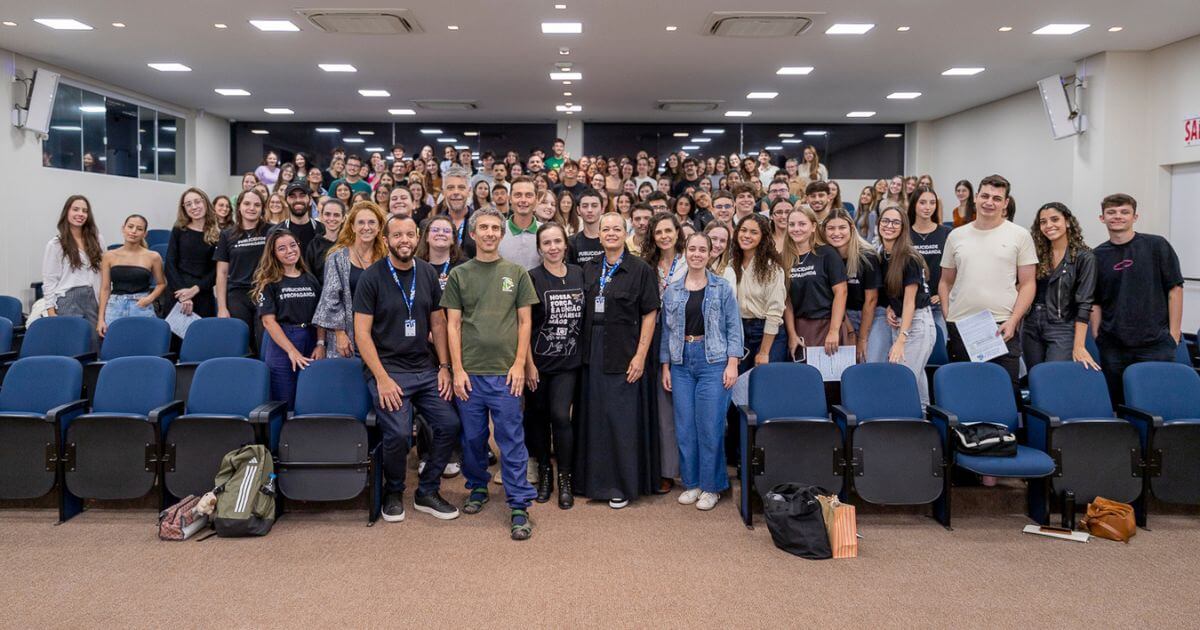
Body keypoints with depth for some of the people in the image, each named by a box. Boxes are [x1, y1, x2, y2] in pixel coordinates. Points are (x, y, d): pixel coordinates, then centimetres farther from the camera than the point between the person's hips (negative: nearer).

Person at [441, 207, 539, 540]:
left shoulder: (516, 273, 6)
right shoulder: (459, 274, 6)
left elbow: (524, 321, 5)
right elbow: (453, 324, 4)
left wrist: (519, 364, -5)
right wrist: (457, 369, -3)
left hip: (505, 372, -1)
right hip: (469, 372, 1)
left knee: (512, 441, 0)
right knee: (473, 437, 11)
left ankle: (519, 506, 6)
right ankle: (477, 488, 32)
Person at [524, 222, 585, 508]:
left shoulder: (579, 274, 4)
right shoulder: (532, 278, -7)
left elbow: (586, 316, 12)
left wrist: (586, 355, 7)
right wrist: (528, 364, -11)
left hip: (568, 361, 2)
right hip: (538, 361, -1)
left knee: (561, 416, -7)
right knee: (538, 417, 7)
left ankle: (565, 479, 7)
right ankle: (544, 472, 25)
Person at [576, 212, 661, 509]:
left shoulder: (640, 269, -5)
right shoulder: (589, 270, 9)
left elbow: (649, 314, -7)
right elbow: (583, 312, 13)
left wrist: (640, 355, -14)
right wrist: (583, 349, 3)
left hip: (624, 354, -4)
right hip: (593, 353, 5)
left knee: (623, 417, 1)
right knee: (595, 416, 10)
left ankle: (623, 484, 13)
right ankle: (597, 479, 23)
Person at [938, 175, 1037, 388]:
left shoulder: (1020, 236, 4)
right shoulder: (956, 236, 11)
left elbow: (1028, 284, 2)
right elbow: (945, 282, 16)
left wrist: (1013, 321, -10)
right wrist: (947, 316, 3)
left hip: (1002, 328, -2)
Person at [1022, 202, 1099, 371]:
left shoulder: (1084, 257, -6)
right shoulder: (1037, 253, 7)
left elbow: (1083, 304, -10)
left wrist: (1078, 346, -16)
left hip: (1062, 330, -4)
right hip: (1031, 329, 4)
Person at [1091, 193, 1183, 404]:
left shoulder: (1157, 246, 1)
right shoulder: (1097, 256, 7)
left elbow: (1175, 290, 1)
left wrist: (1174, 335, -4)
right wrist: (1096, 339, 1)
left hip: (1155, 343, -2)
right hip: (1112, 347, 2)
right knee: (1116, 403, 4)